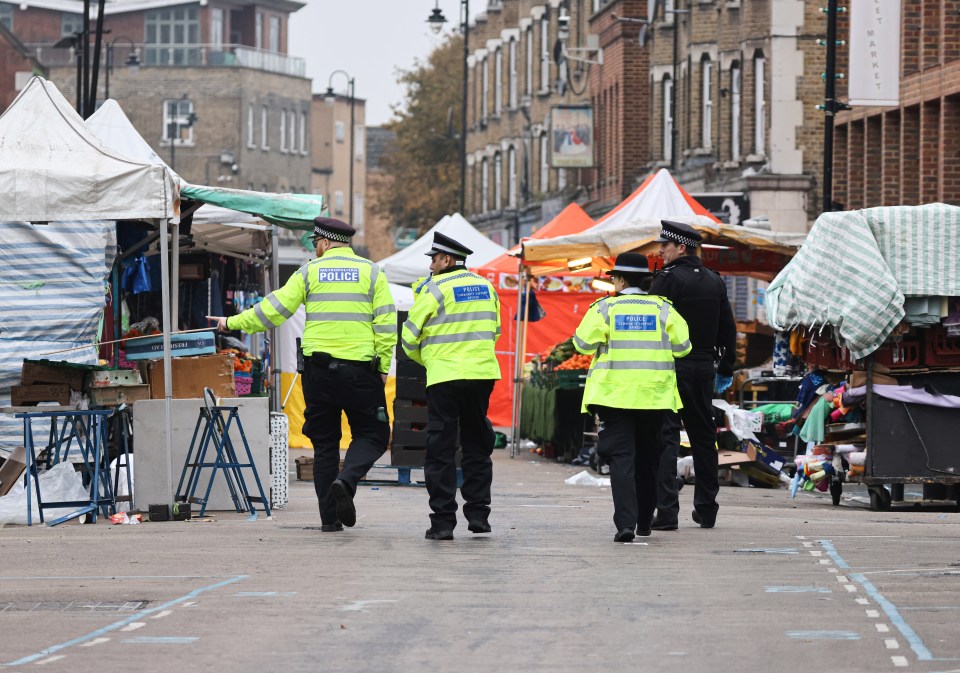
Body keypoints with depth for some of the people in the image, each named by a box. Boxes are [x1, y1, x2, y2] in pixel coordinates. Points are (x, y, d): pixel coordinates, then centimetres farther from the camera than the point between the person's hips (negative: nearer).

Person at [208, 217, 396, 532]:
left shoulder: (310, 272, 4)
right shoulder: (371, 272, 4)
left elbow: (274, 309, 2)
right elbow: (386, 324, -1)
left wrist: (233, 323, 14)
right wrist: (383, 368, 5)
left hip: (318, 368, 1)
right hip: (360, 369, -1)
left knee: (324, 443, 10)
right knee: (372, 435, 9)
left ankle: (329, 518, 7)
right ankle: (346, 481, -19)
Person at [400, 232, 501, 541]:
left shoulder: (433, 289, -7)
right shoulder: (485, 287, 11)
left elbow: (410, 337, -3)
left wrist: (424, 359, 17)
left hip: (445, 376, -5)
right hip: (482, 374, 5)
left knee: (440, 449, -1)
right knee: (477, 446, 16)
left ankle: (443, 521, -5)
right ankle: (478, 513, 15)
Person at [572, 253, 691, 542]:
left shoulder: (605, 308, -3)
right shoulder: (662, 308, 2)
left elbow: (583, 344, -5)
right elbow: (682, 347, 2)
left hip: (614, 395, -2)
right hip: (654, 396, 3)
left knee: (621, 456, -5)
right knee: (647, 457, 16)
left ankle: (626, 522, -20)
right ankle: (644, 521, 25)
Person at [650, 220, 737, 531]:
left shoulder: (668, 278, -10)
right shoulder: (715, 281, 11)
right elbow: (728, 328, 15)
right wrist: (726, 369, 22)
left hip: (671, 366, -6)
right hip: (703, 369, 6)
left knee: (665, 438, -6)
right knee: (703, 437, 14)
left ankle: (666, 511, -13)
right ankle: (706, 510, 20)